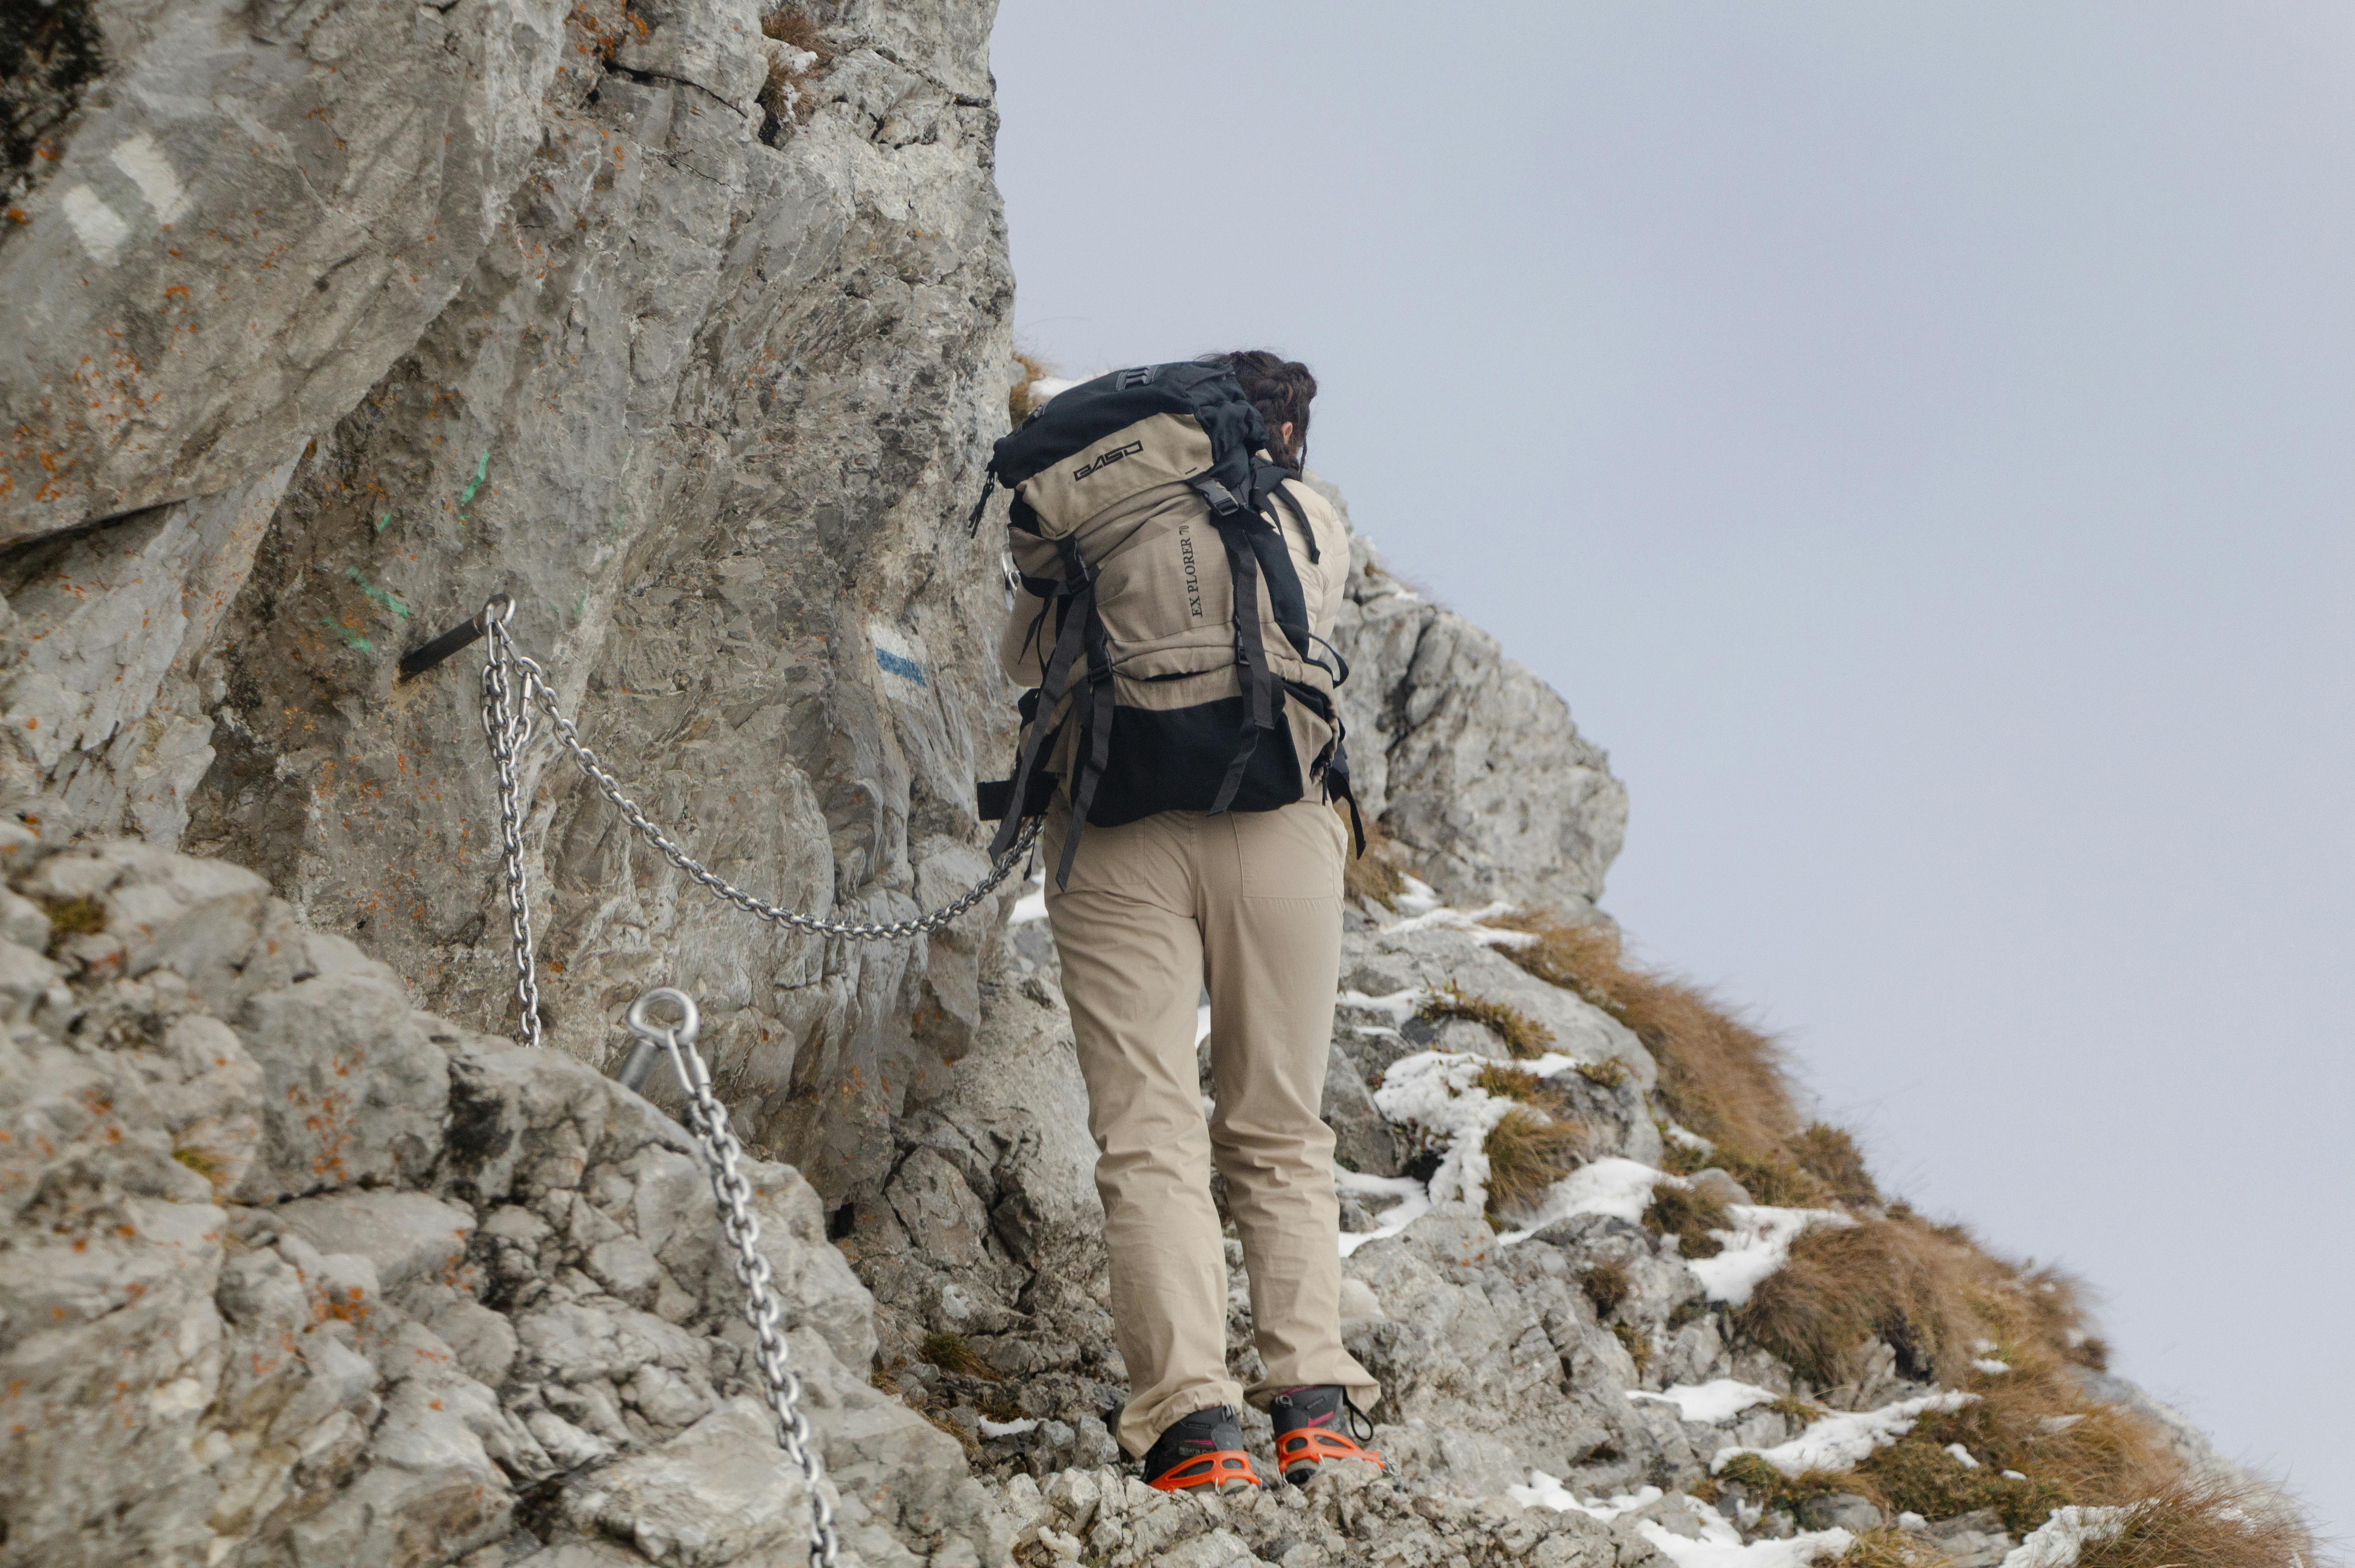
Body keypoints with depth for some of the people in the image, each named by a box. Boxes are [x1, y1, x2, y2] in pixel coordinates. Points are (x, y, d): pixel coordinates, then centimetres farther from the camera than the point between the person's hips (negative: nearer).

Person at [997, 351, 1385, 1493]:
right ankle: (1313, 1400, -2)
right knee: (1279, 1134, 10)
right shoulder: (1313, 521, 16)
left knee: (1149, 1136, -2)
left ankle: (1192, 1420, -13)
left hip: (1114, 826, 0)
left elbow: (1021, 661, 29)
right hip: (1276, 820, 1)